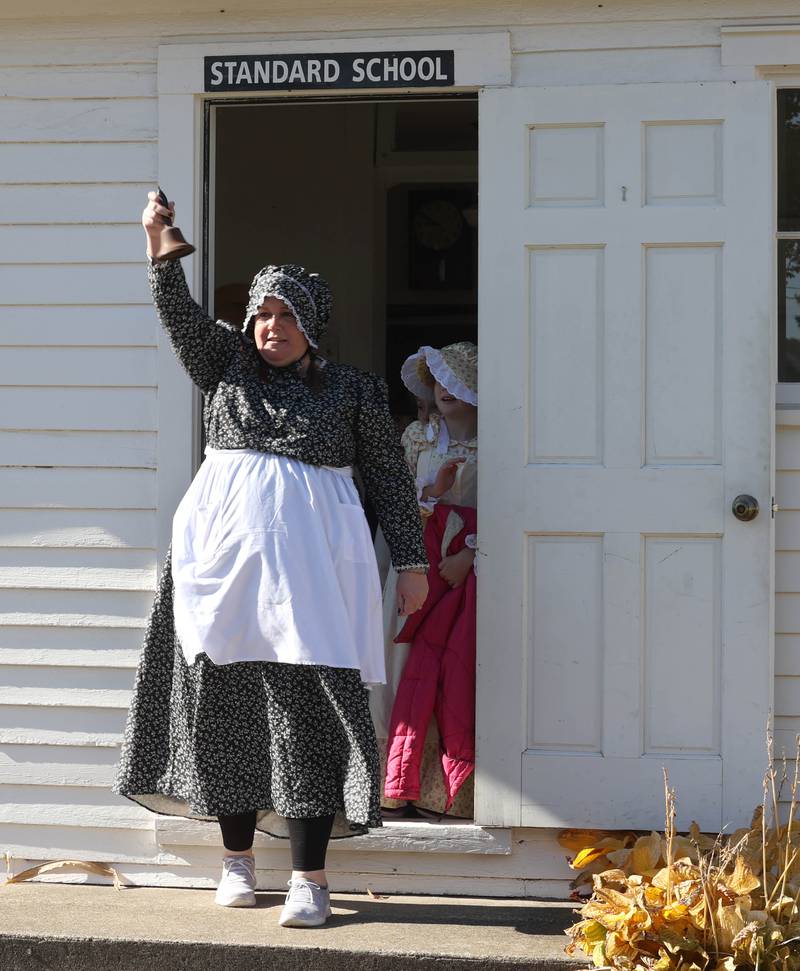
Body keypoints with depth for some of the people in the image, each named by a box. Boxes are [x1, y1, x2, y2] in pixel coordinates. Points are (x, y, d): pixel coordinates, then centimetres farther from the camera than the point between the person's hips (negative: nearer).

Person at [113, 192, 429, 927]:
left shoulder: (353, 391, 7)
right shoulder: (226, 364, 11)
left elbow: (390, 478, 9)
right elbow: (179, 314, -4)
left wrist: (410, 561, 4)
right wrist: (160, 248, -19)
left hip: (308, 559, -3)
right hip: (225, 549, 3)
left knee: (305, 708, -9)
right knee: (224, 703, 4)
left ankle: (310, 877, -9)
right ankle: (237, 857, 16)